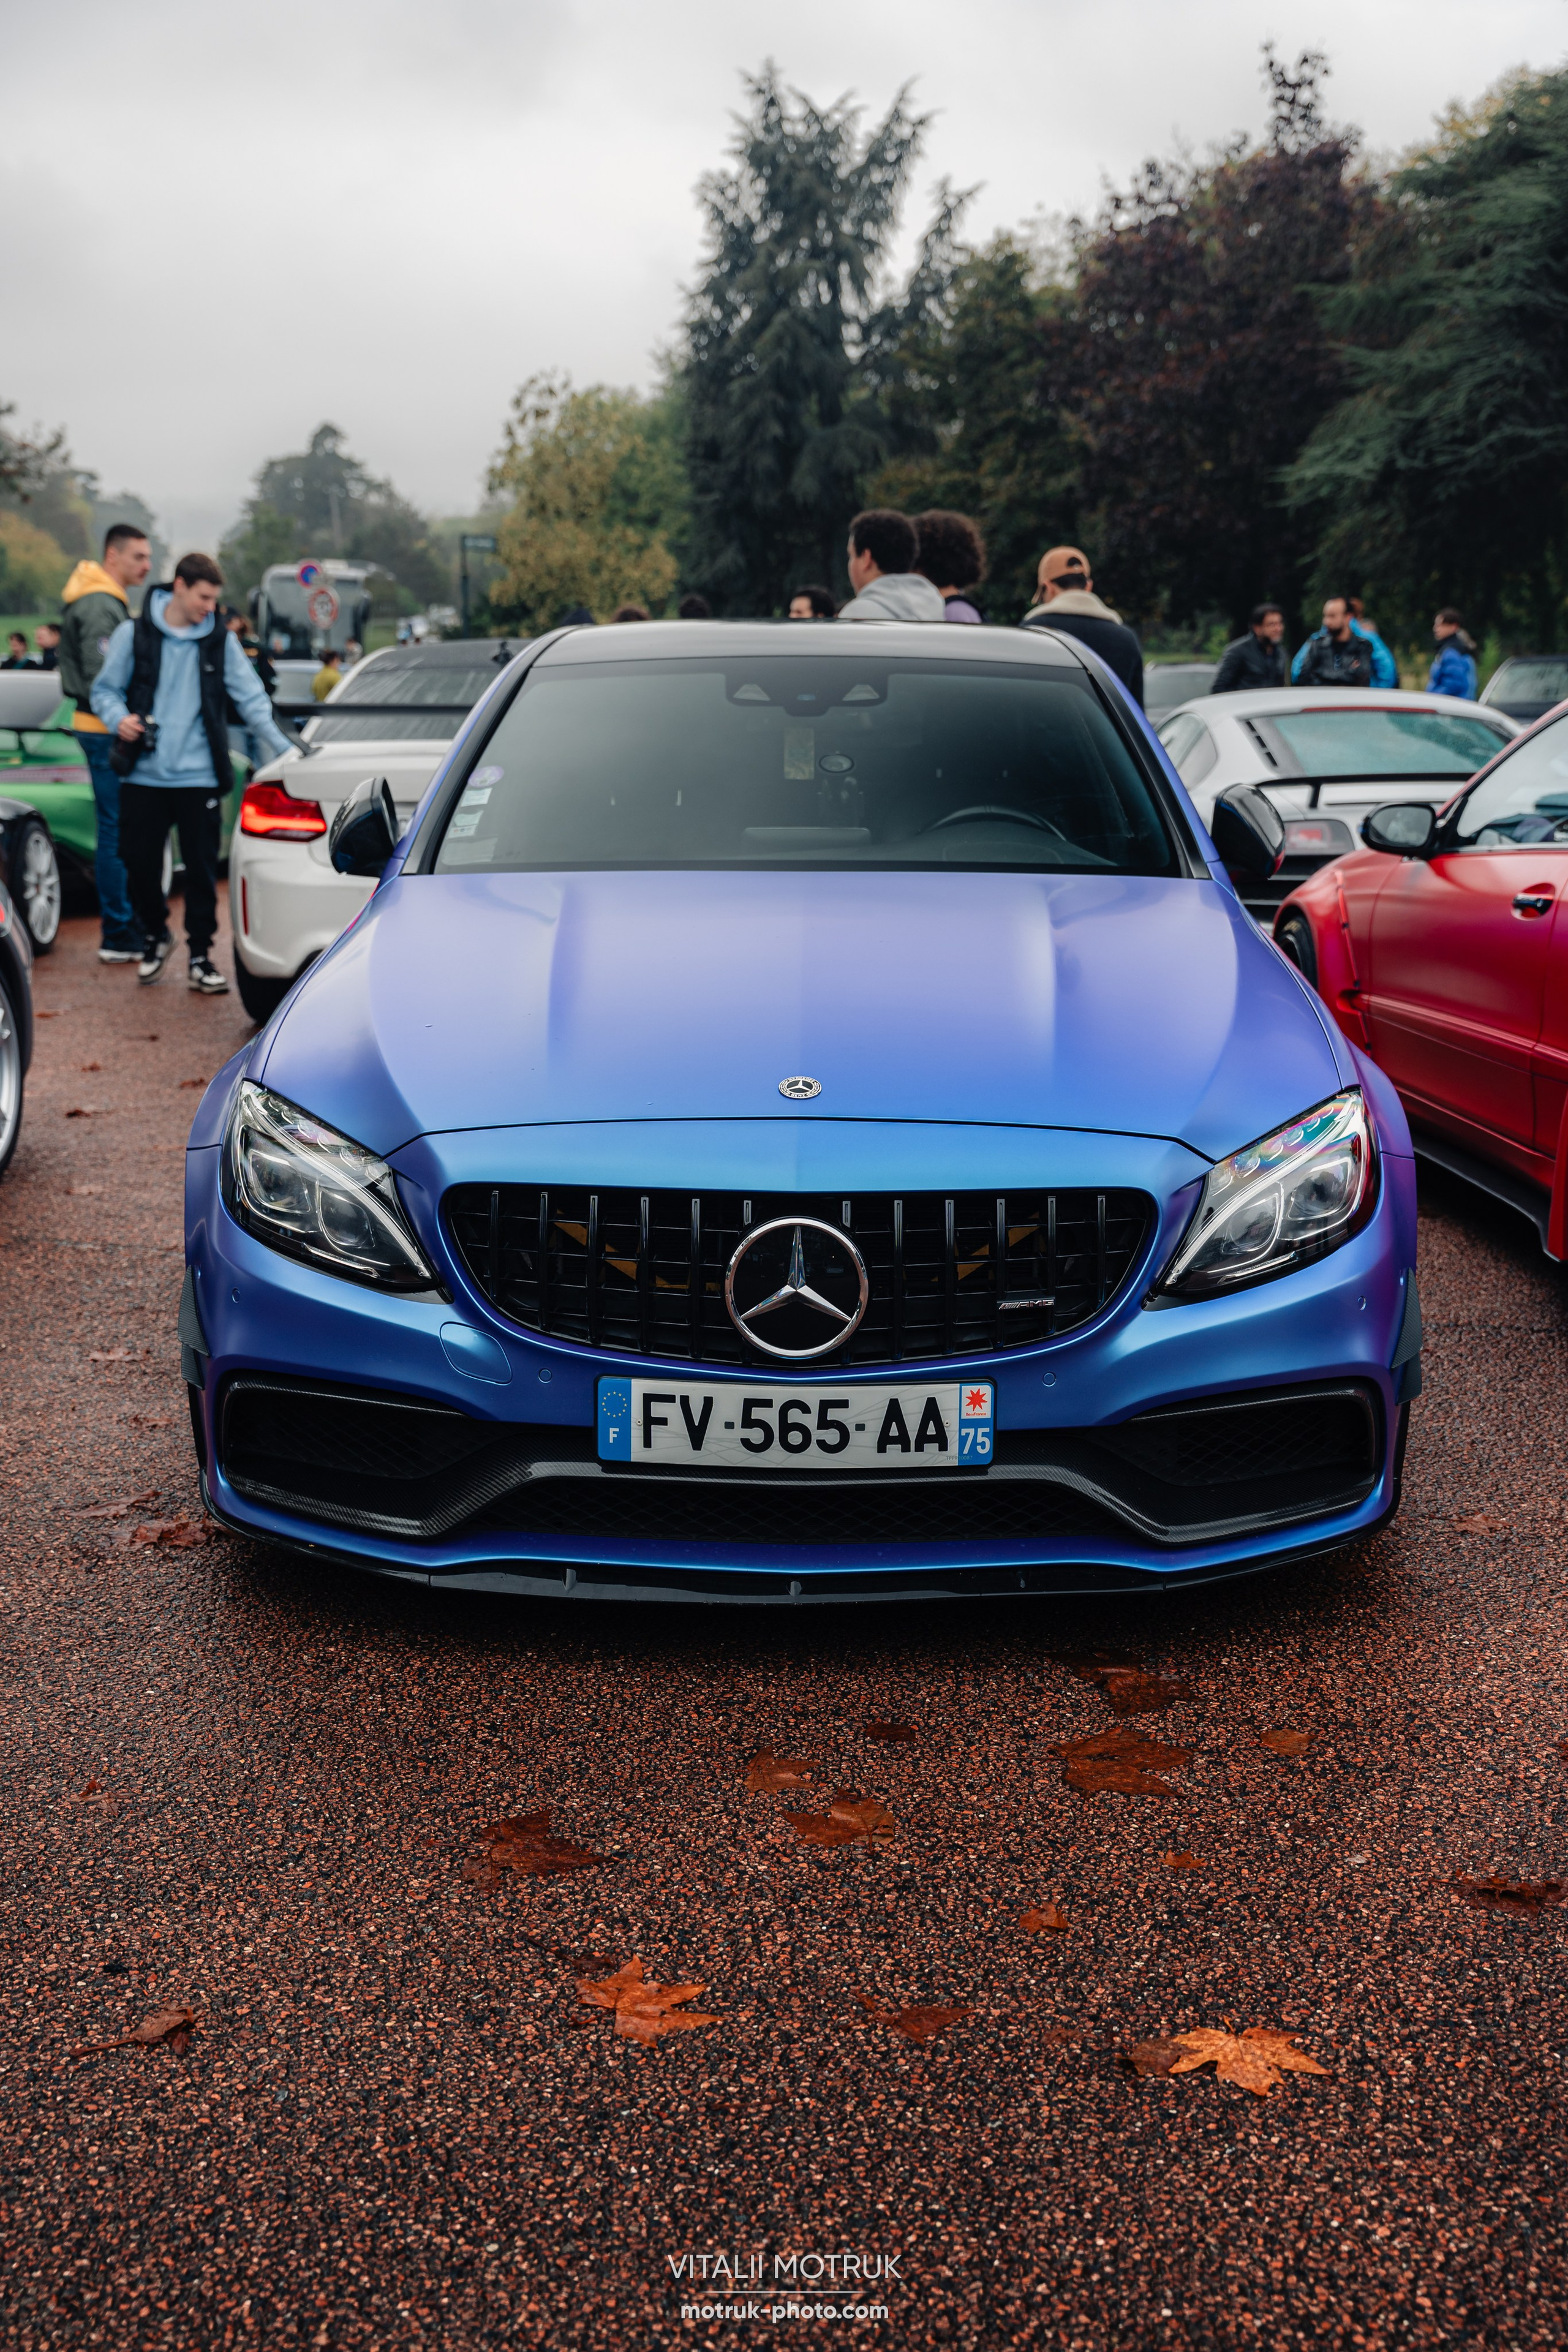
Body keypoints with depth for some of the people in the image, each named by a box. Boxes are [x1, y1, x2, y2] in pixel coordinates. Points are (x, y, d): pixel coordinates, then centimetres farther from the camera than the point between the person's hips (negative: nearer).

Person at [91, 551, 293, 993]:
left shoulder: (221, 641, 5)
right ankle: (154, 935, 29)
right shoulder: (133, 634, 1)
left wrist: (283, 748, -7)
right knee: (141, 861, 4)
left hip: (199, 776, 0)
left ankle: (201, 955, 13)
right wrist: (119, 717, -14)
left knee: (202, 869, 1)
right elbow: (104, 689, 7)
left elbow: (251, 698, 4)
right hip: (144, 775, 0)